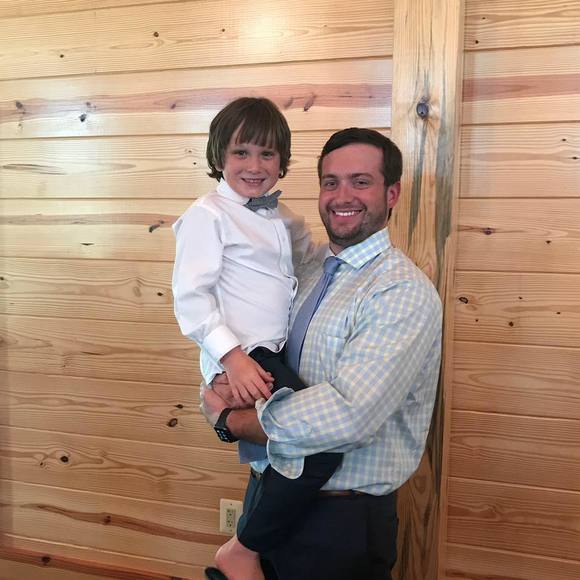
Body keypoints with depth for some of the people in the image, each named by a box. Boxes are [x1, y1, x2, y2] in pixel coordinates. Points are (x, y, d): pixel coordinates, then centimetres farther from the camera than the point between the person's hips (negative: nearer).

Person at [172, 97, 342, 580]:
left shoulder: (281, 217, 17)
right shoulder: (208, 214, -6)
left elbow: (314, 257, 31)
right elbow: (190, 297, -13)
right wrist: (234, 357, -21)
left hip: (279, 354, 9)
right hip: (242, 357, -9)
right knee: (324, 449, -19)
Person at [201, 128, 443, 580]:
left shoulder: (404, 292, -19)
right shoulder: (305, 275, 5)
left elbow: (347, 415, -29)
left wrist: (231, 420, -17)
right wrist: (222, 386, -14)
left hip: (341, 522, -6)